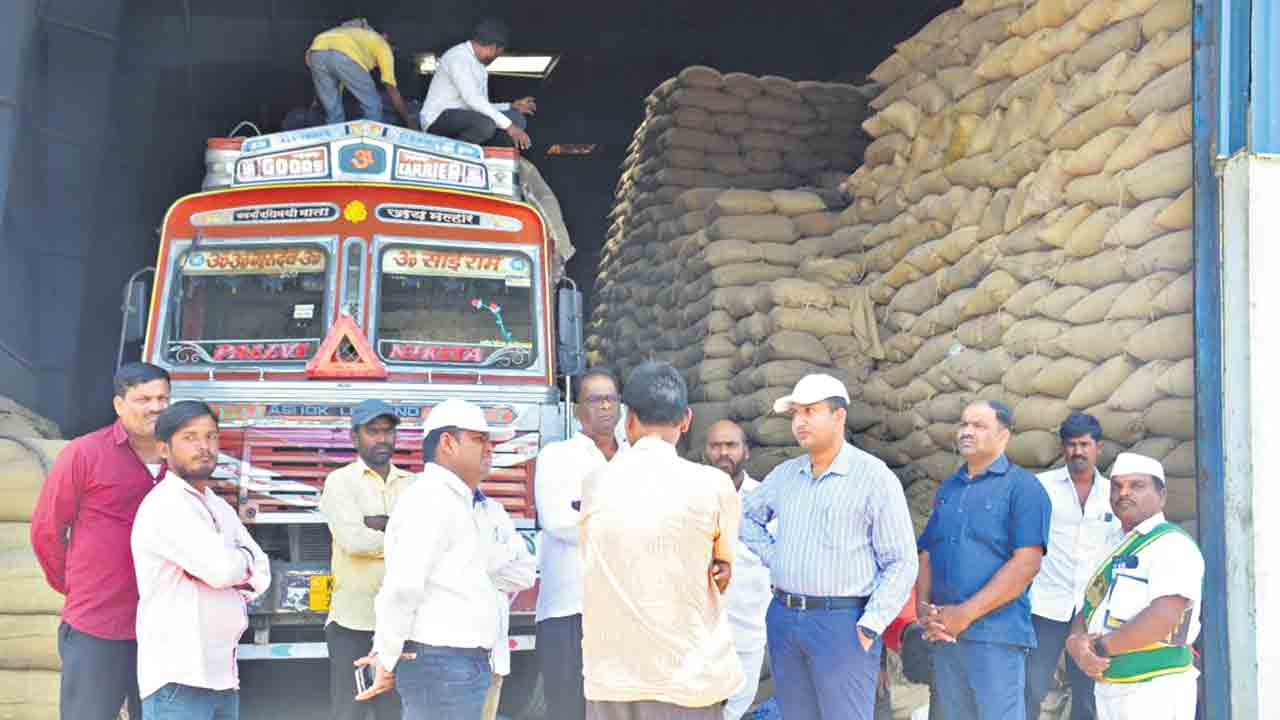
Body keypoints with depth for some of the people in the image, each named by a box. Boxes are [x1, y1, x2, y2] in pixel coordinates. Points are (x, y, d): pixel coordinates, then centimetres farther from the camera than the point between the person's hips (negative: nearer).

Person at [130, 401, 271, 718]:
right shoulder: (165, 505, -11)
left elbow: (261, 574, 13)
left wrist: (232, 567, -7)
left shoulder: (220, 508, 18)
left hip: (222, 676, 9)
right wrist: (244, 559, 2)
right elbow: (223, 569, -19)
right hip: (179, 678, -9)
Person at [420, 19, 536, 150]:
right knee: (486, 124, -36)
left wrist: (512, 106, 21)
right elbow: (472, 99, -24)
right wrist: (508, 126, -26)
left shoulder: (481, 68, 17)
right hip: (439, 119, -10)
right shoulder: (457, 57, -13)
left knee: (517, 119, -2)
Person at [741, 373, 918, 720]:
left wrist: (870, 626, -14)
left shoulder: (875, 477, -7)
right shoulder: (785, 474, 10)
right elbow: (745, 514, 27)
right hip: (783, 618, 6)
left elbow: (901, 562, -8)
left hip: (842, 622, -6)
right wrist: (771, 556, 11)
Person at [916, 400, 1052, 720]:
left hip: (995, 633, -6)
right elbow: (927, 555, 17)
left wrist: (966, 614, -15)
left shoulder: (1022, 487, -4)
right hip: (944, 633, 6)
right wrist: (925, 610, -2)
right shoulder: (947, 488, 16)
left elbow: (1026, 563, -13)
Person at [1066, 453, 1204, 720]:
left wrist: (1100, 647, -14)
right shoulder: (1115, 550, 18)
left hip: (1155, 689, -8)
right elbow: (1089, 611, 14)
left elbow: (1164, 617, -21)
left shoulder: (1172, 544, -9)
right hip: (1107, 687, 8)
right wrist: (1076, 643, -9)